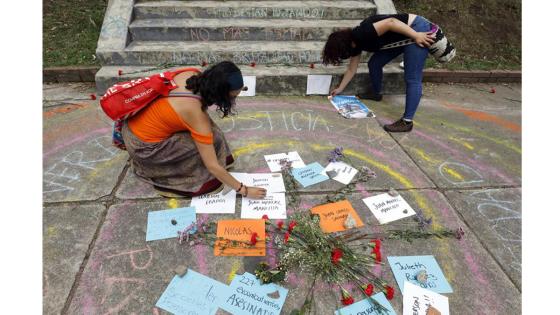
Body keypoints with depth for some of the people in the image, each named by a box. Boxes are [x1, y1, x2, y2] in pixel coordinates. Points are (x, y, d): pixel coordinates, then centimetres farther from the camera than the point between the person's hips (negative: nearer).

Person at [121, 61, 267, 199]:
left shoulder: (191, 75, -12)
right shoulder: (196, 113, -29)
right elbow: (212, 166, -24)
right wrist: (243, 190, -16)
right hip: (142, 145, -8)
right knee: (211, 141, -13)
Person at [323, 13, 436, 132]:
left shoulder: (361, 34, -21)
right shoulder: (354, 43, 7)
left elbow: (390, 22, -28)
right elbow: (352, 69, 17)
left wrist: (416, 36, -25)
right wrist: (340, 89, 23)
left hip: (417, 28, -9)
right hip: (402, 38, 9)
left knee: (412, 79, -10)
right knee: (374, 63, 13)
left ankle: (407, 121, -9)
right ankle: (376, 94, 35)